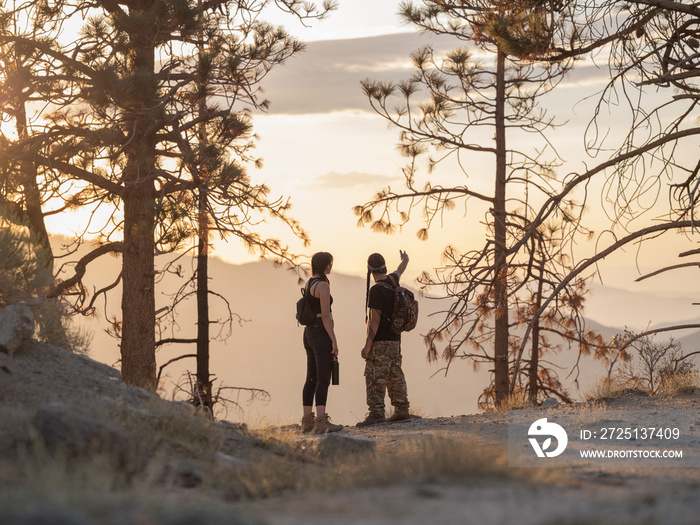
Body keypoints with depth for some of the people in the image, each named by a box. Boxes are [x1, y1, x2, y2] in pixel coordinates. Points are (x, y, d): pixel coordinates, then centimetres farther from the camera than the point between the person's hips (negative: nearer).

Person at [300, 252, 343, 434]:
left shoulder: (308, 284, 14)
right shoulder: (323, 285, -14)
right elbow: (325, 315, -18)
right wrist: (334, 341, -15)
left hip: (309, 333, 9)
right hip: (322, 334, -9)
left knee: (311, 379, 11)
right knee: (323, 379, -12)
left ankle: (307, 421, 13)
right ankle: (321, 422, -19)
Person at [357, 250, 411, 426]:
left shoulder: (376, 290, -19)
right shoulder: (392, 280, 6)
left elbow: (375, 320, -21)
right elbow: (400, 271, 33)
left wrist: (367, 345, -18)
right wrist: (404, 260, 56)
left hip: (380, 342, -9)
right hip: (395, 340, 9)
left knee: (375, 377, -11)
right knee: (395, 376, 14)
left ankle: (376, 413, -17)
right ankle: (401, 410, 18)